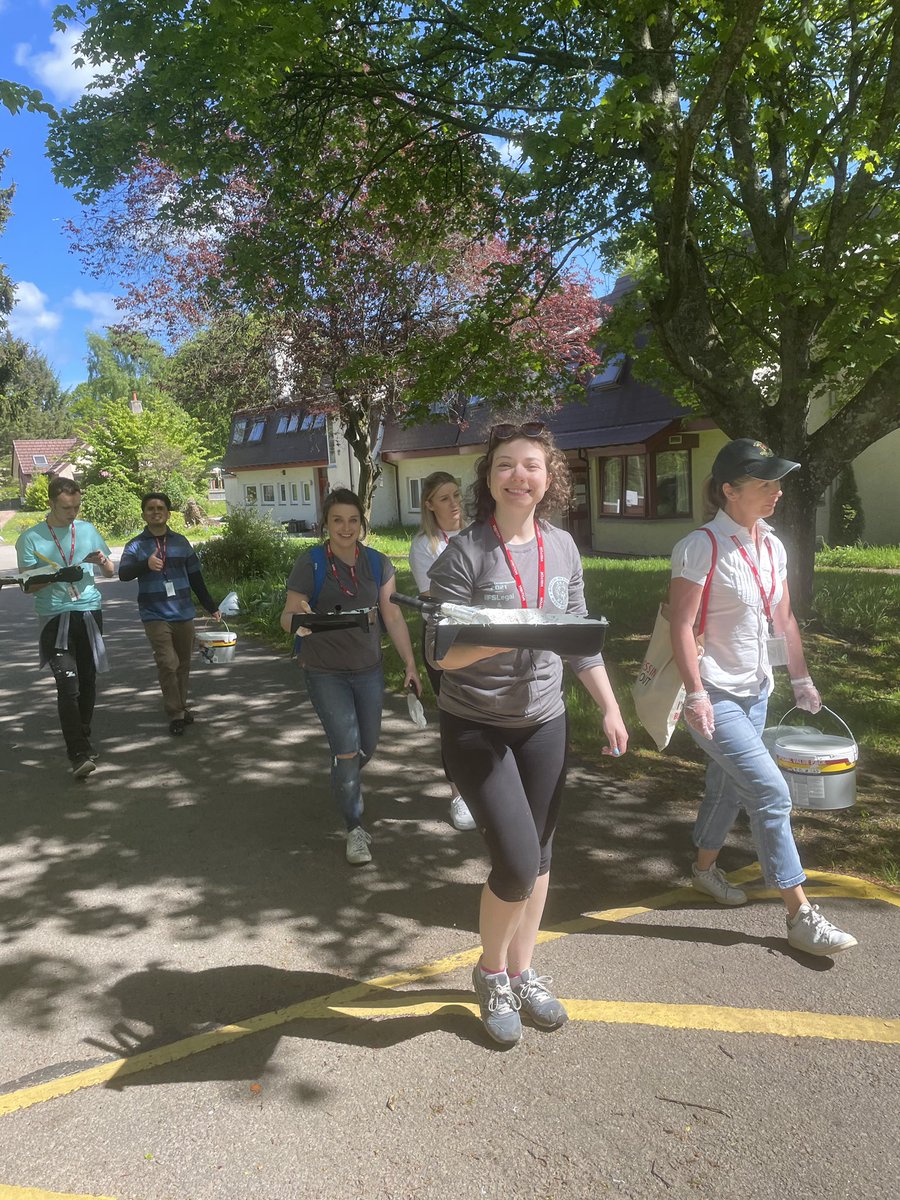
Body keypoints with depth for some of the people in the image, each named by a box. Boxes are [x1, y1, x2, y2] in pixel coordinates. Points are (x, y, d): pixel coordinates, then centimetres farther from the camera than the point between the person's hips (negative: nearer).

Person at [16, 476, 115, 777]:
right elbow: (28, 585, -2)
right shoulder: (31, 538, 0)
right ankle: (78, 754, -15)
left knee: (87, 681, 10)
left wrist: (102, 561, -6)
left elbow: (110, 573, 17)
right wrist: (57, 576, -19)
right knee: (67, 684, -14)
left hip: (89, 612, 4)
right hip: (55, 617, -4)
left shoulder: (87, 530, 10)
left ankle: (83, 738, 28)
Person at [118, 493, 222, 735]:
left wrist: (211, 607, 14)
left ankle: (181, 707, 26)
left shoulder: (181, 542, 9)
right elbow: (123, 573, -17)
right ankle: (175, 714, -2)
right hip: (155, 616, -3)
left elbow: (196, 578, 14)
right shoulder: (136, 545, 0)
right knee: (167, 664, -11)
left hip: (184, 614, 3)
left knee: (183, 664, 10)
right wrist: (145, 564, -37)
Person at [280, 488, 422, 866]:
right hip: (325, 674, -4)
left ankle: (344, 784, 50)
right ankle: (355, 828, 14)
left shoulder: (378, 563, -1)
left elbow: (393, 616, 2)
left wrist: (410, 664, 0)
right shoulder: (310, 563, -11)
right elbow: (288, 617, -9)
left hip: (369, 670, 4)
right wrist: (297, 618, -33)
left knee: (368, 746, 16)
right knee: (347, 749, -6)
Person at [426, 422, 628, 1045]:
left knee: (539, 856, 13)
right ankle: (491, 971, 21)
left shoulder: (563, 548, 3)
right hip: (477, 727, -5)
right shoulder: (465, 553, -13)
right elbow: (443, 653, -15)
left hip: (544, 722, 5)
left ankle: (522, 972, 36)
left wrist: (611, 708, 8)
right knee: (517, 861, -9)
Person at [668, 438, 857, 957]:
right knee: (771, 793, -9)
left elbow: (783, 618, 15)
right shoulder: (702, 547, -17)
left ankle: (705, 867, 40)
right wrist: (696, 694, -23)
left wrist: (801, 678, 17)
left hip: (756, 690, 8)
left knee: (729, 784, 19)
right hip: (716, 695, -8)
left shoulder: (773, 547, 7)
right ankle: (801, 914, 1)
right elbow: (682, 624, -19)